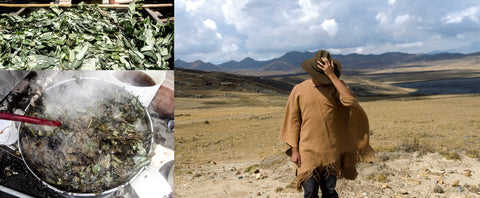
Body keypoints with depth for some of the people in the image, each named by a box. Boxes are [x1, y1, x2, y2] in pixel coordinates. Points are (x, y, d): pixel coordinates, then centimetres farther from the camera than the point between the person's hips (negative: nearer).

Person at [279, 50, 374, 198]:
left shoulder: (334, 87, 1)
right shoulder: (299, 90, -1)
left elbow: (349, 100, -20)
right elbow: (293, 122, 2)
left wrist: (332, 75, -19)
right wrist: (294, 150, -2)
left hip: (331, 151, 1)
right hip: (308, 150, -1)